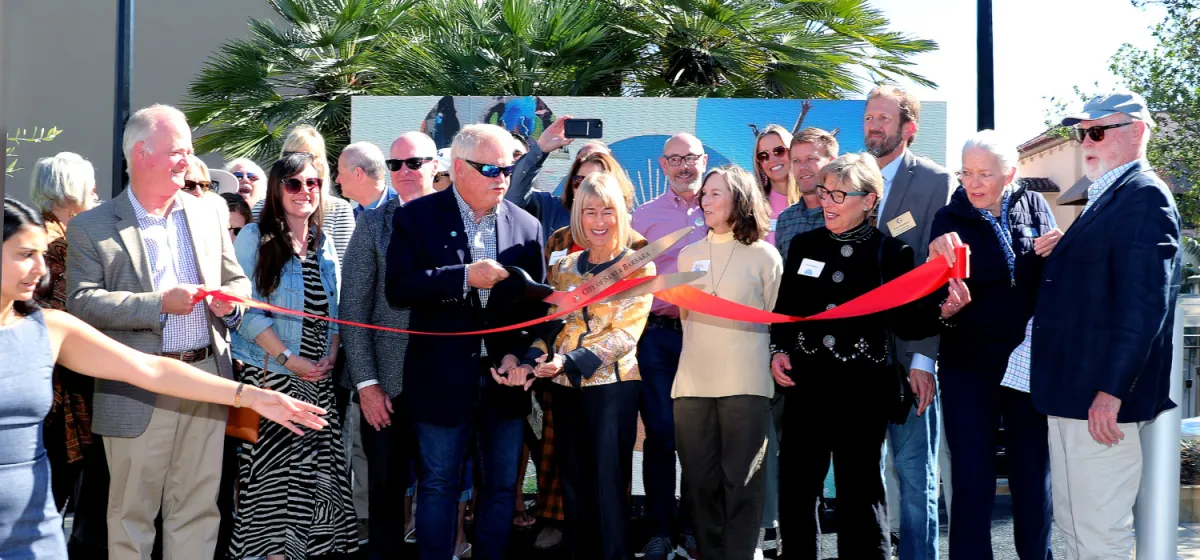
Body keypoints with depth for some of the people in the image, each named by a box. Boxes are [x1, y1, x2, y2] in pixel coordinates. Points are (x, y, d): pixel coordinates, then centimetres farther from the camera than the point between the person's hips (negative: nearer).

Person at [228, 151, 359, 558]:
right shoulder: (255, 238, -4)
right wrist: (290, 359, -16)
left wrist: (330, 356, -3)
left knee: (319, 472, 4)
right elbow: (246, 309, -10)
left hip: (319, 381, 5)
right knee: (275, 470, -3)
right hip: (271, 376, -5)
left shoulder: (324, 243, 13)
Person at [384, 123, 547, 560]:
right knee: (439, 486, 9)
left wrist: (518, 354, -9)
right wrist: (464, 276, -22)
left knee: (501, 486, 11)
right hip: (443, 379, -3)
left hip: (504, 380, 3)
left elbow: (536, 303, 5)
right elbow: (398, 289, -14)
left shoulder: (526, 226, 4)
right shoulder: (417, 217, -4)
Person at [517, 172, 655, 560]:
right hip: (565, 387, 5)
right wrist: (533, 358, -11)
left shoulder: (638, 267, -5)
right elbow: (552, 323, 9)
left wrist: (570, 361, -22)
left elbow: (625, 333, -13)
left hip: (612, 386, -5)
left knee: (608, 485, 0)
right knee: (573, 482, 12)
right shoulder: (565, 267, 9)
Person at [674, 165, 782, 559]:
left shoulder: (764, 256, 2)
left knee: (741, 481, 0)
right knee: (701, 481, 7)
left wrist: (767, 364, 4)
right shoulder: (688, 255, 12)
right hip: (692, 383, 4)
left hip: (746, 385, -3)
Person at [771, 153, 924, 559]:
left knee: (860, 489, 7)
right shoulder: (803, 245, 8)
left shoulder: (892, 252, -2)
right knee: (796, 485, 9)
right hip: (805, 384, 3)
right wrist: (778, 351, -1)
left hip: (863, 388, -3)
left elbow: (905, 323, -5)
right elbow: (784, 310, 14)